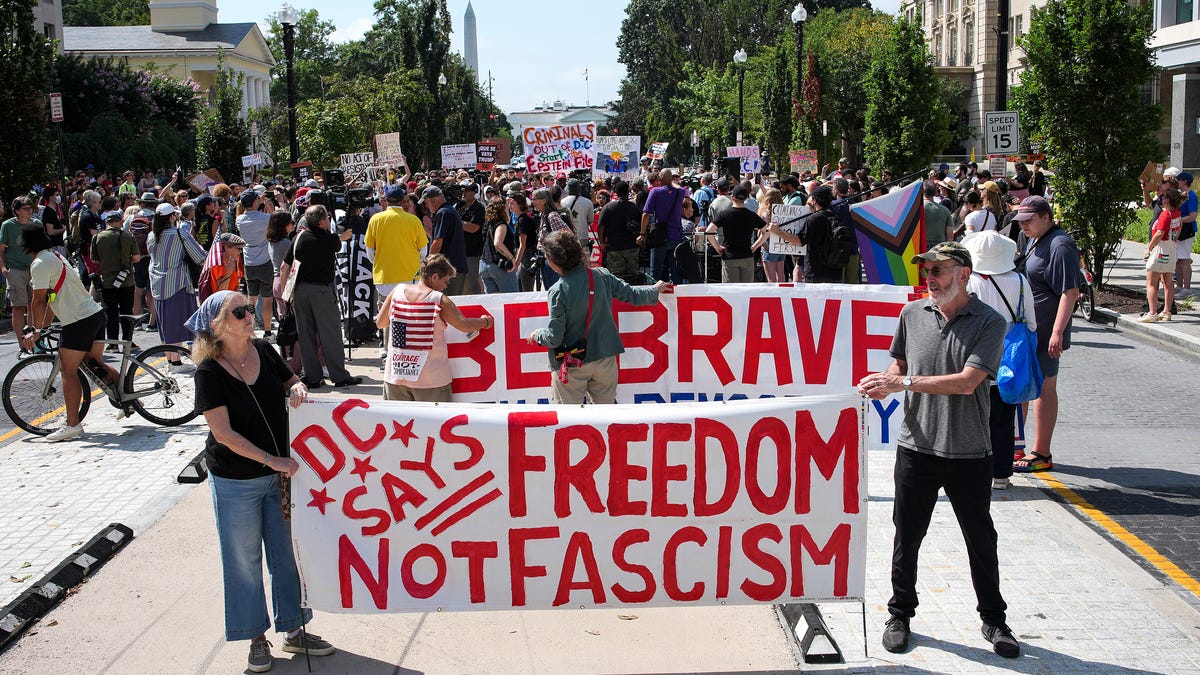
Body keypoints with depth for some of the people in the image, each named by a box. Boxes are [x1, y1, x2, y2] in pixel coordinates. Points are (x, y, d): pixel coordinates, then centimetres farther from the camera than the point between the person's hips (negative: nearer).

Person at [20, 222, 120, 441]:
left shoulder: (39, 264, -11)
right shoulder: (55, 257, 19)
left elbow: (39, 301, -12)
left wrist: (35, 330, -2)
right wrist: (42, 327, 23)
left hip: (78, 321, -9)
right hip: (96, 314, 9)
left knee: (68, 372, -2)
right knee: (95, 365, 21)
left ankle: (72, 425, -1)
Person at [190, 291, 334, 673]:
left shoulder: (264, 351, -1)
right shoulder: (209, 372, -15)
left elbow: (292, 384, 15)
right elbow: (224, 433, -18)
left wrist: (297, 390, -10)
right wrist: (272, 460, -22)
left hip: (281, 471, 5)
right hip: (235, 480, -5)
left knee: (287, 553, 13)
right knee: (245, 559, 9)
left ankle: (294, 631, 29)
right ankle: (257, 638, 25)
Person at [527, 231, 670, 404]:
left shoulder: (557, 292, -19)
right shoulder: (602, 276, -6)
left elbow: (554, 338, -18)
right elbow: (632, 294, 7)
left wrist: (537, 335, 5)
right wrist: (655, 290, 27)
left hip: (572, 366, -4)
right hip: (605, 358, 5)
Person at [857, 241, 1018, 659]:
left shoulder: (989, 322, -9)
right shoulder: (912, 314, 4)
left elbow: (968, 382, -18)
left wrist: (904, 382, -20)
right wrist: (887, 382, -6)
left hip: (969, 453, -2)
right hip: (916, 447, 3)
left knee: (981, 541, 10)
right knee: (907, 537, 11)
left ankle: (993, 620, 27)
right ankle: (900, 614, 28)